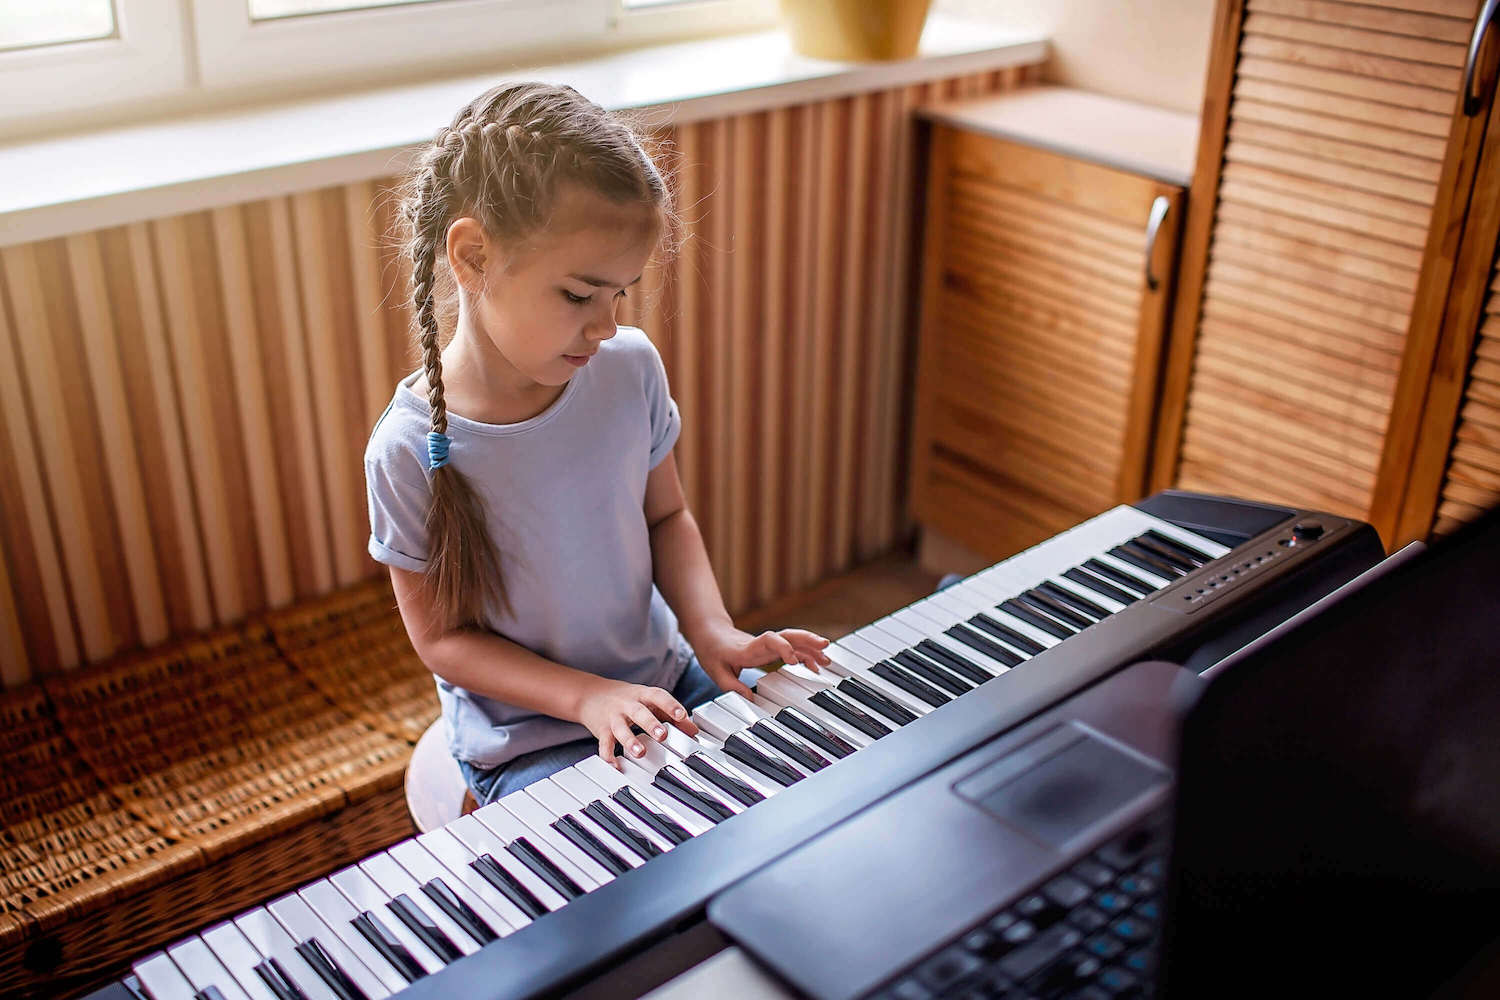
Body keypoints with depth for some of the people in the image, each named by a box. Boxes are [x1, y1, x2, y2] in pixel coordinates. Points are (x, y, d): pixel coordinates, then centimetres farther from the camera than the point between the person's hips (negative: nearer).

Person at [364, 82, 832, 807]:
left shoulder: (630, 368, -8)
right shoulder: (412, 450, -20)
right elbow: (442, 637, -10)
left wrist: (713, 633, -10)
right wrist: (586, 696, -21)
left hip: (667, 680, 5)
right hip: (528, 738, -4)